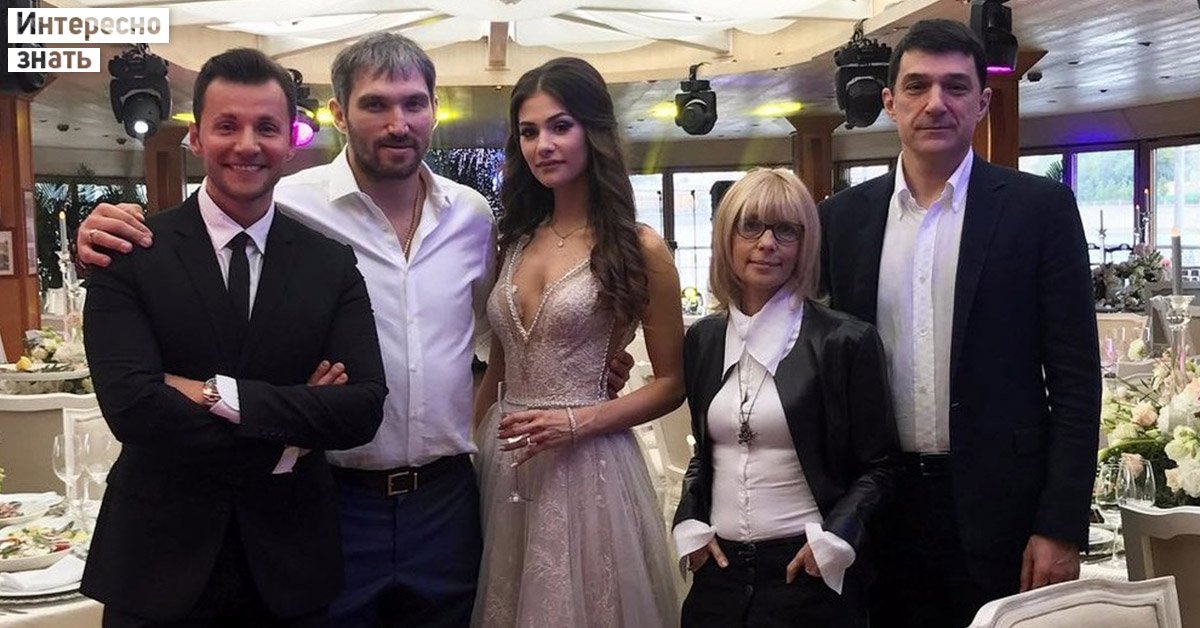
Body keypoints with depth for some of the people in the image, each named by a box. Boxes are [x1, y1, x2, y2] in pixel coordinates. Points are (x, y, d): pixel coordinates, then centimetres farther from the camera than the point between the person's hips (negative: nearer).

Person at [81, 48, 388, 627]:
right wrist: (285, 440, -14)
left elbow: (364, 408, -11)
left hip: (290, 565, 2)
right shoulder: (130, 254, -6)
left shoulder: (332, 264, -1)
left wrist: (221, 393, -19)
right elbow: (129, 405, -18)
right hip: (160, 563, -2)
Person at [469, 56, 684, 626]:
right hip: (502, 464, 5)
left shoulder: (638, 248, -6)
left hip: (585, 466, -4)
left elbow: (671, 383, -3)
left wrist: (579, 421, -15)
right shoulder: (515, 240, 9)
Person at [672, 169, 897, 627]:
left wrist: (834, 540, -14)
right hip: (718, 568, 4)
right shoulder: (702, 339, 6)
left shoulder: (846, 341, -7)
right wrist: (689, 524, 2)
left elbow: (878, 466, -3)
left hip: (807, 569, -4)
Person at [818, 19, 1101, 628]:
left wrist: (1062, 528, -9)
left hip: (999, 508, -2)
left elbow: (1075, 378, -5)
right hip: (880, 507, 3)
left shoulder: (1041, 207, -4)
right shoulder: (844, 216, 4)